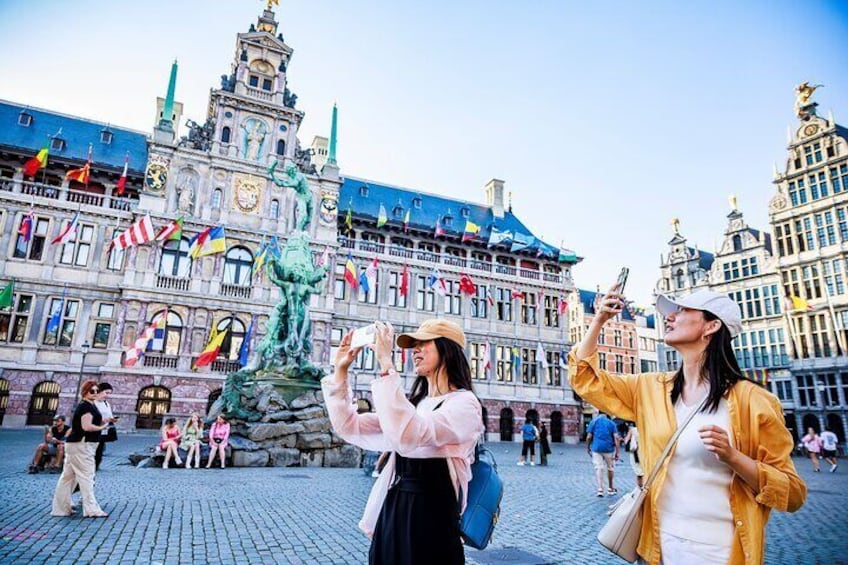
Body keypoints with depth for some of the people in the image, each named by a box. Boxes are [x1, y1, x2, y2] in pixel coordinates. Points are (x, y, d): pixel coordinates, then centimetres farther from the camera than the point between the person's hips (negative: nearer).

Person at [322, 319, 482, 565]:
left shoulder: (464, 403, -13)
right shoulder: (413, 402, 11)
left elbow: (408, 435, -33)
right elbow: (350, 428, 6)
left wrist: (387, 365, -31)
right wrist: (340, 371, -1)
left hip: (430, 519, -7)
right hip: (392, 513, 7)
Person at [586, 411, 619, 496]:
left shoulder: (593, 422, 3)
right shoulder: (611, 423, 4)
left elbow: (589, 437, -2)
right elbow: (616, 438, -5)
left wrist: (588, 448, 11)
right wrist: (617, 452, -5)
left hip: (596, 448, -1)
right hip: (609, 448, 1)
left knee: (598, 468, 0)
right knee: (610, 468, 16)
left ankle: (600, 489, -9)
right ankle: (610, 488, 28)